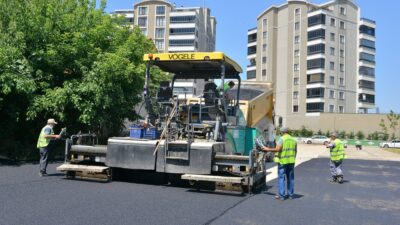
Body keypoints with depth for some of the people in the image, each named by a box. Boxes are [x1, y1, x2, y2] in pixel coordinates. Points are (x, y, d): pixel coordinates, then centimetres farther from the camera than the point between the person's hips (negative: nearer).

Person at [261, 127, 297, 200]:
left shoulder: (281, 139, -9)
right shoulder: (293, 140, 10)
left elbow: (277, 149, -20)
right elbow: (295, 151, 15)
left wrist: (268, 149, -10)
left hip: (283, 161, -6)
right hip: (291, 161, 6)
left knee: (281, 178, -1)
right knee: (290, 178, 12)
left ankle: (281, 195, -2)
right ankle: (290, 194, 17)